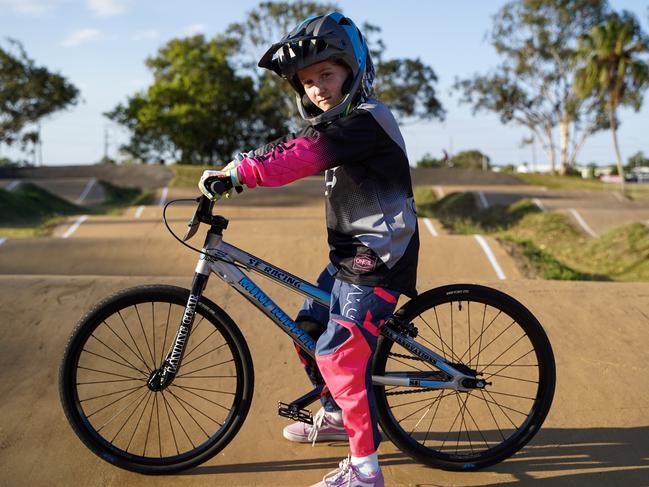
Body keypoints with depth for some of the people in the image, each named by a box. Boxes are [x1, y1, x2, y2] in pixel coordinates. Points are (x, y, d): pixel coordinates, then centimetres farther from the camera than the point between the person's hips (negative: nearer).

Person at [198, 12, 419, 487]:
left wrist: (237, 171, -30)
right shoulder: (341, 122, 14)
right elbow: (293, 149, 9)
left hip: (377, 261, -10)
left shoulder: (365, 120, -19)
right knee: (309, 330, 17)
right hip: (349, 254, 10)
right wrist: (235, 170, -3)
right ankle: (336, 415, 37)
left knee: (340, 353, -13)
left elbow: (299, 156, -30)